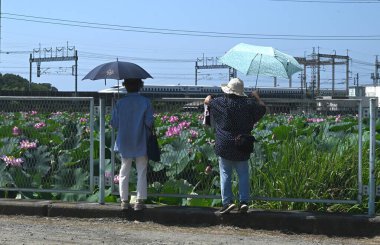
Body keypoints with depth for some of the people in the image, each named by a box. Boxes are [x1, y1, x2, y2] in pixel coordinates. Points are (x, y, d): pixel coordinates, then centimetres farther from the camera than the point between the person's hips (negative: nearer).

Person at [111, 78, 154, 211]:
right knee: (141, 172, 6)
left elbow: (114, 123, -3)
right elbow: (149, 122, -11)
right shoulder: (145, 102, -8)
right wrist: (149, 128, 9)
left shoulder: (120, 103, -5)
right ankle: (139, 201, 2)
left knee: (124, 172, 10)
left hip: (124, 144, 1)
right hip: (141, 143, -1)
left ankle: (124, 201, 10)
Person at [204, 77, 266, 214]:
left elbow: (207, 101, 12)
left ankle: (227, 201, -5)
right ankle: (244, 201, 1)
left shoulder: (221, 102, -5)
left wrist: (210, 97, 35)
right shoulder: (249, 104, -2)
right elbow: (263, 108, 13)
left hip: (224, 145, -2)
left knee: (225, 174, 3)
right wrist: (257, 97, 30)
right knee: (243, 174, 8)